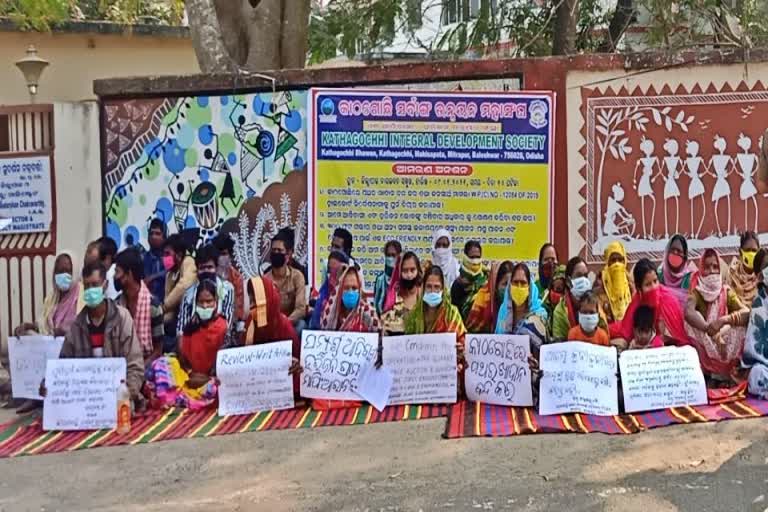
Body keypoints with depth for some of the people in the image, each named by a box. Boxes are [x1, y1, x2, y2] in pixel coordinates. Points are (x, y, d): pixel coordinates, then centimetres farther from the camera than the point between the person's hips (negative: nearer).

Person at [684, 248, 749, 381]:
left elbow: (747, 312, -13)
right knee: (690, 321, -24)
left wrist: (723, 320, -29)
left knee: (741, 325, -21)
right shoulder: (697, 292, -4)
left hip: (726, 342, 2)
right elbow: (688, 312, -26)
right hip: (703, 345, -1)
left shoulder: (726, 291, 3)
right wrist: (710, 329, -37)